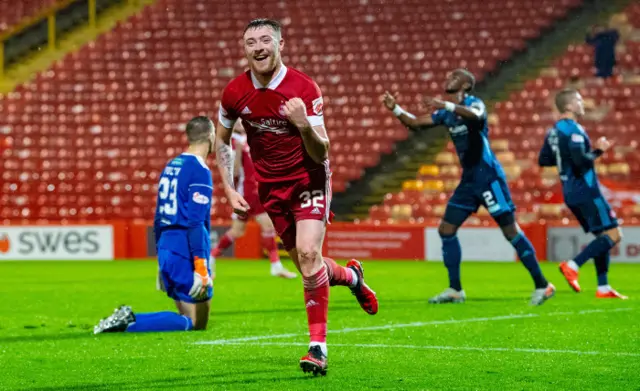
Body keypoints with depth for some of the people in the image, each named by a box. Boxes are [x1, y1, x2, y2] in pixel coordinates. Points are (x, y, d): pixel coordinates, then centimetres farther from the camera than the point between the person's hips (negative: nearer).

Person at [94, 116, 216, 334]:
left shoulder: (171, 166, 15)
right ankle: (131, 323, -19)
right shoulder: (200, 171, -11)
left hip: (167, 251, 9)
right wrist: (201, 268, -19)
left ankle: (127, 318, 2)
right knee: (196, 323, -4)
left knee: (189, 317, 16)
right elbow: (195, 224, -18)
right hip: (187, 253, -9)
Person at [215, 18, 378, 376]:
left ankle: (318, 347, -17)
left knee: (308, 252, -23)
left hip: (308, 178, -4)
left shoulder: (304, 88, -19)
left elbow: (321, 154, -19)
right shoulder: (235, 92, -8)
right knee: (307, 266, 8)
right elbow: (222, 140, 10)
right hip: (270, 184, 4)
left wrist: (304, 126, -39)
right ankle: (351, 276, 43)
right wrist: (230, 190, 2)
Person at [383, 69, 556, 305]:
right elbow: (414, 123, 18)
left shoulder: (474, 103, -10)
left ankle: (542, 286, -5)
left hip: (488, 177, -8)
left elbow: (475, 115, -35)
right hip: (469, 180, 8)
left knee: (510, 230, -10)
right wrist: (395, 109, 1)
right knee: (446, 230, 5)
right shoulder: (445, 114, 13)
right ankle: (455, 290, 13)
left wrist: (446, 105, -47)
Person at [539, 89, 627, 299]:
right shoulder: (573, 129, -15)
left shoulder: (553, 132, 13)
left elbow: (543, 160, 19)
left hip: (571, 193, 10)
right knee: (613, 234, -10)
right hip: (586, 192, -10)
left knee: (602, 236, 14)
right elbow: (581, 160, -25)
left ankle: (603, 288, 10)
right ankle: (572, 266, -17)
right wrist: (598, 151, -9)